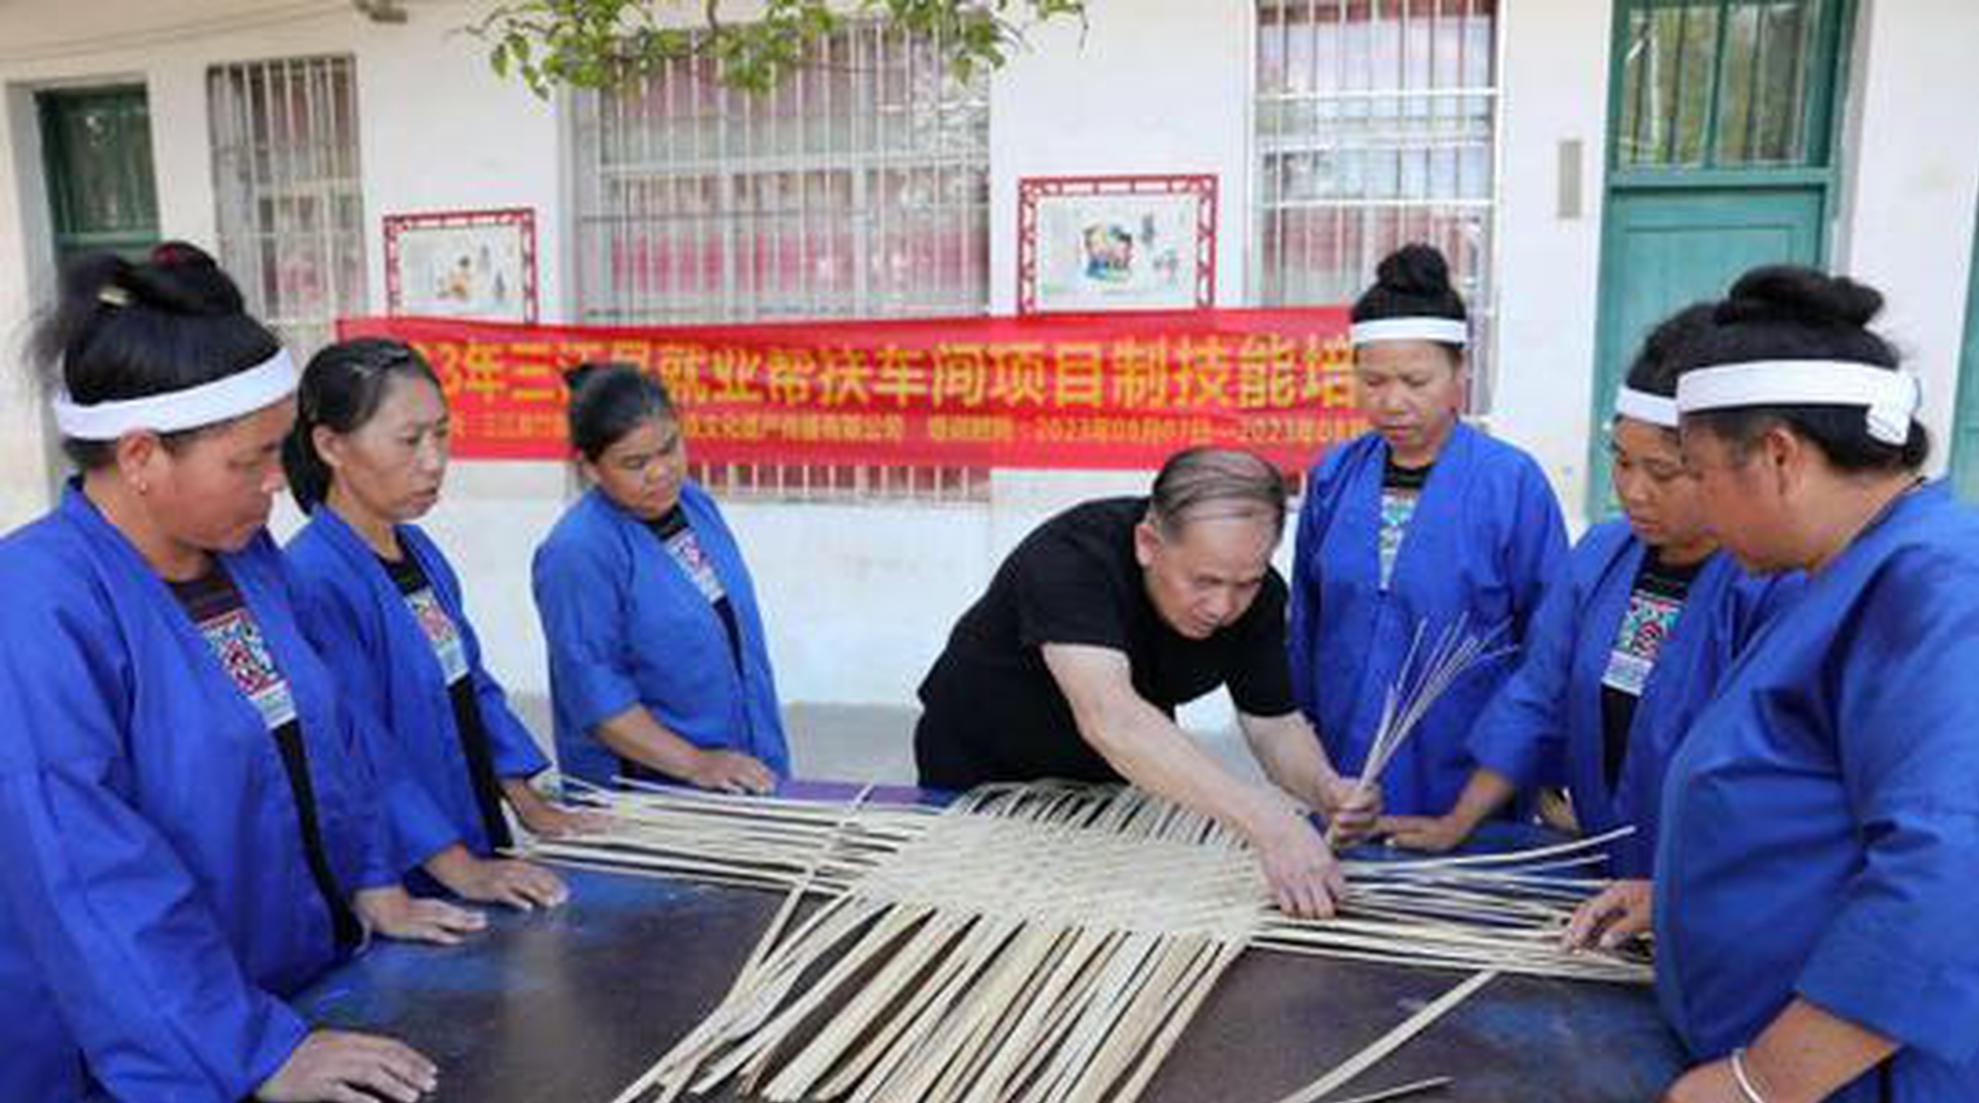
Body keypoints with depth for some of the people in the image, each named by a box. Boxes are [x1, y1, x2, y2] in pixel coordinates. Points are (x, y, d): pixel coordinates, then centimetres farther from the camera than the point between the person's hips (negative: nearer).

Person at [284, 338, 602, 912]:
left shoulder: (419, 551, 5)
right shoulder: (313, 580, -21)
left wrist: (530, 807, 8)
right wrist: (461, 870, -23)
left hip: (478, 838, 8)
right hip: (399, 888, -8)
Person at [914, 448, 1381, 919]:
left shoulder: (1257, 595, -20)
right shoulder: (1072, 558, -38)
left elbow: (1273, 723, -11)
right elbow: (1109, 717, -52)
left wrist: (1325, 787, -33)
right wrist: (1267, 823, -61)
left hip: (1114, 778, 4)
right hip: (977, 770, -3)